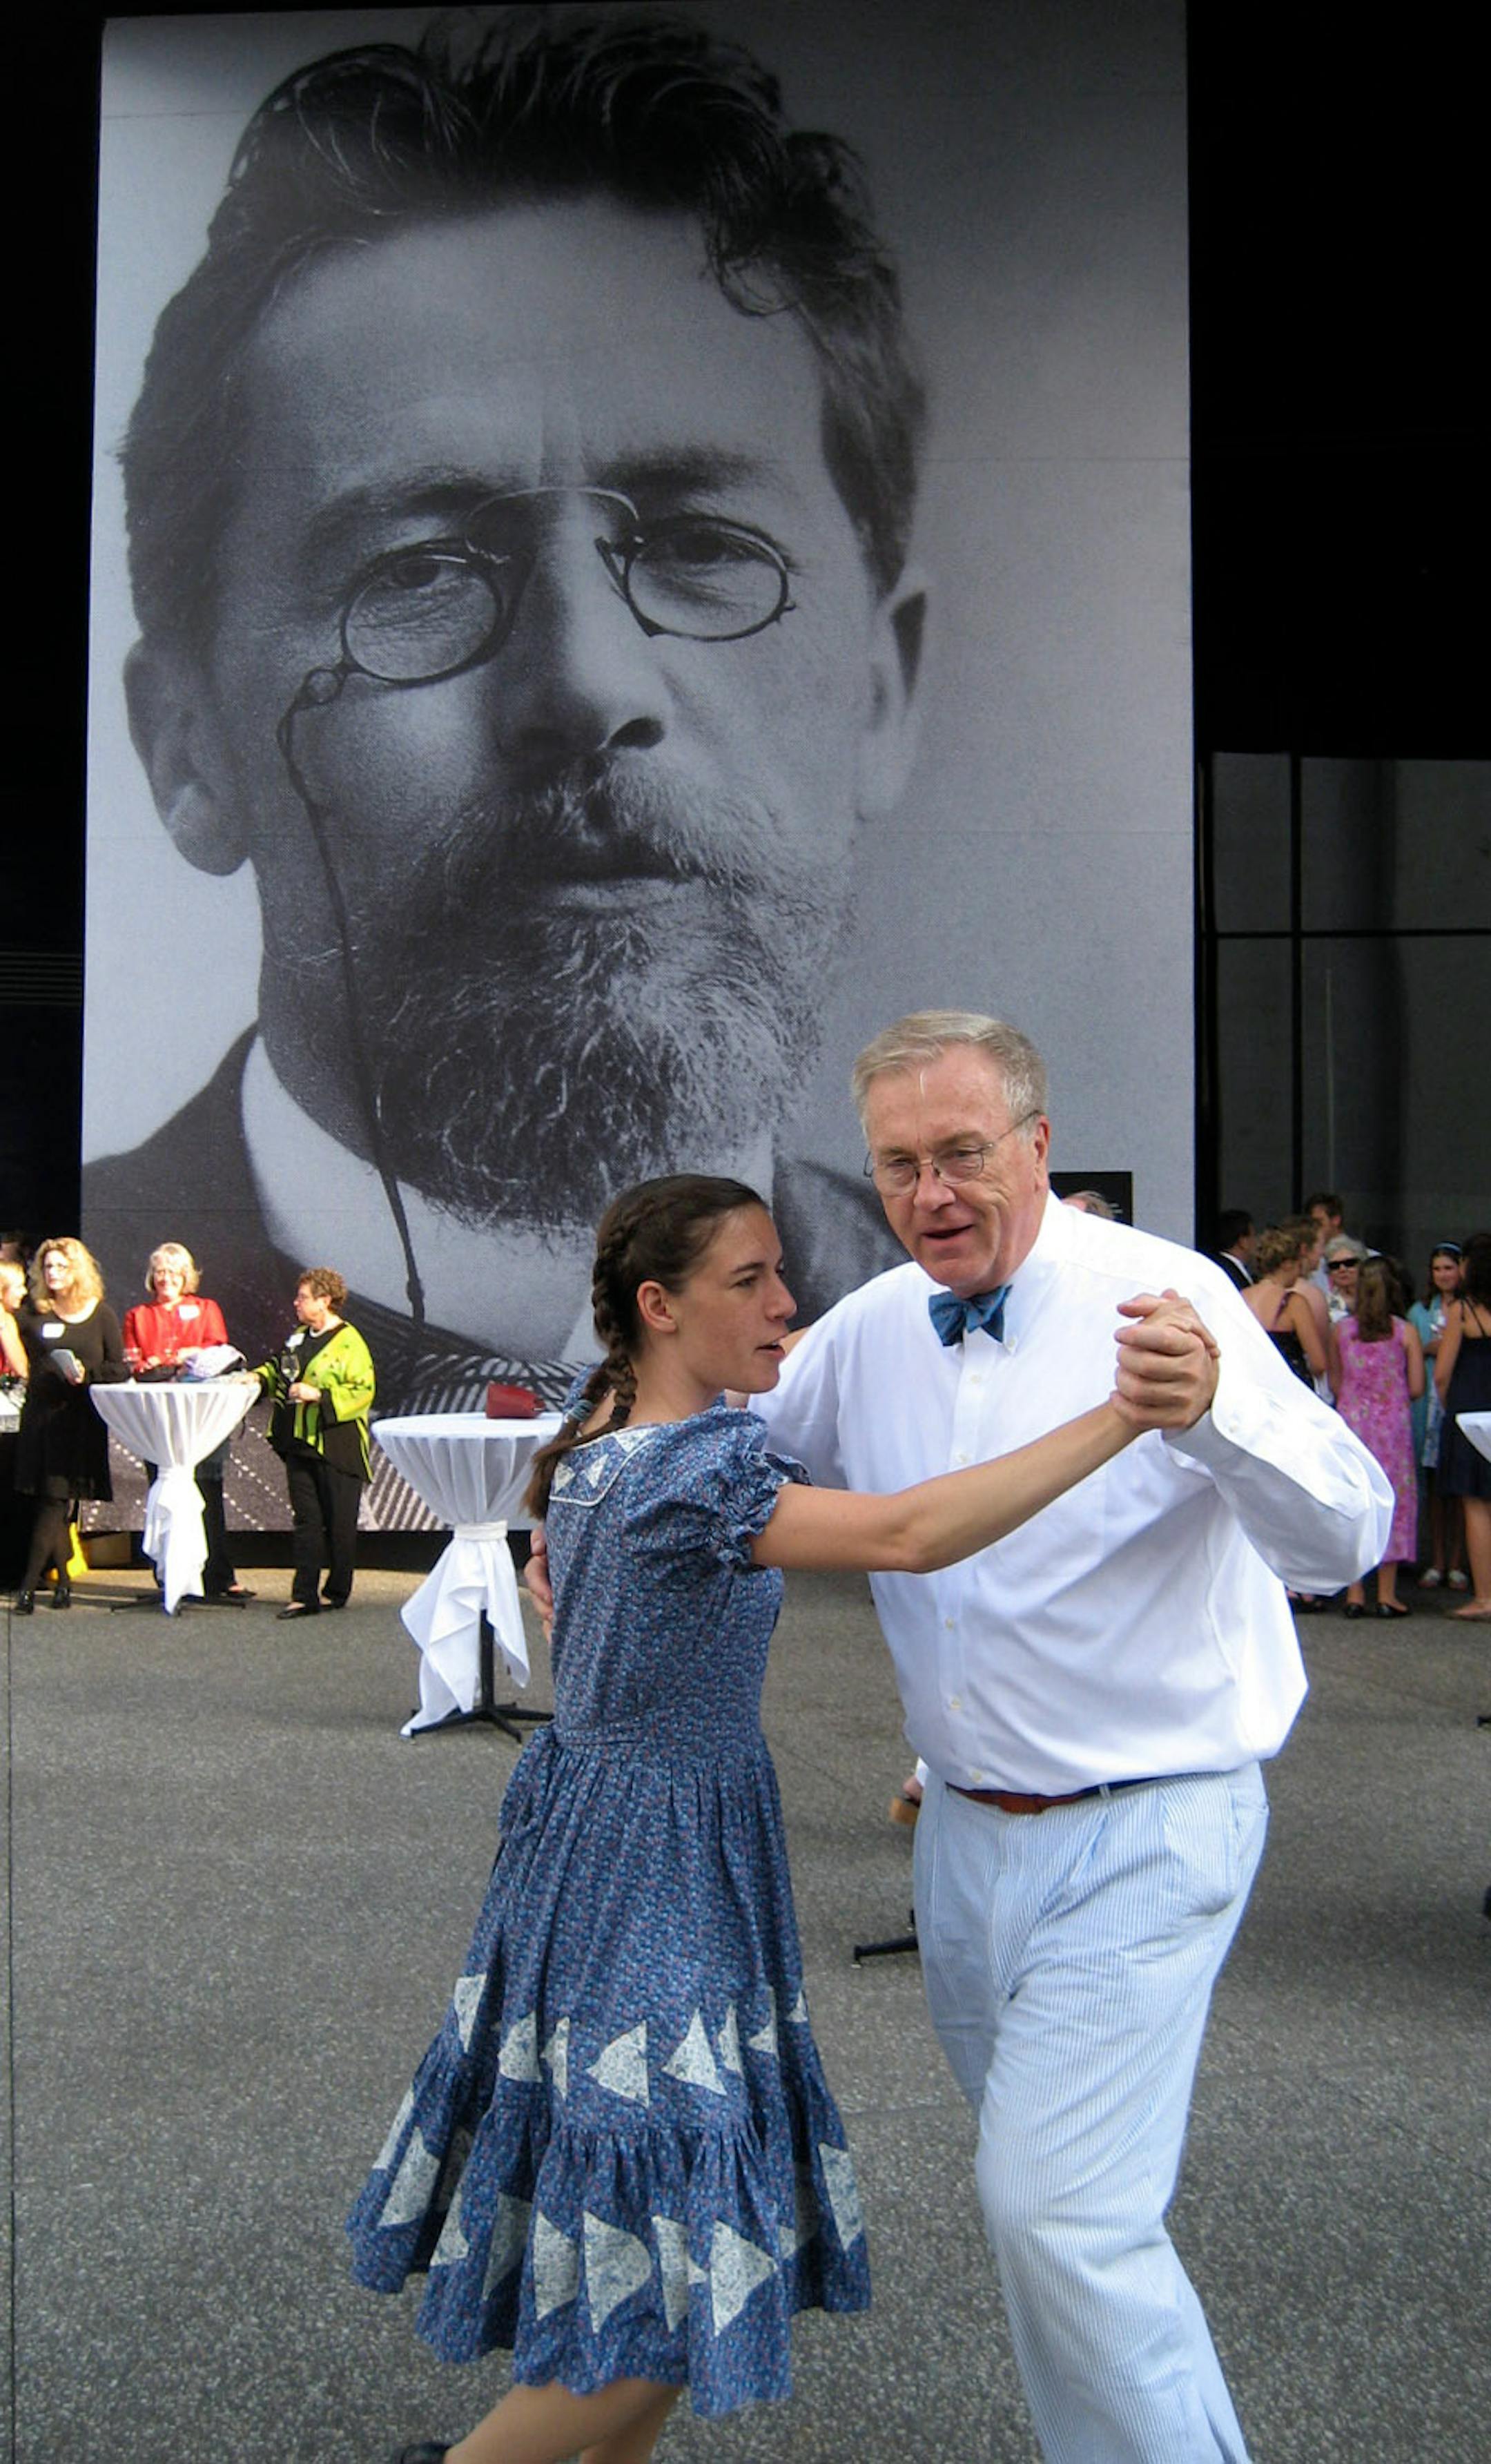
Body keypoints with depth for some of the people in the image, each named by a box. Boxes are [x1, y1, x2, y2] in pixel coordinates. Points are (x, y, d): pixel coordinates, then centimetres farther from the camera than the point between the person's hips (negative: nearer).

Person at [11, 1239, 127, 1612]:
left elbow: (118, 1369, 2)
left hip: (82, 1419, -1)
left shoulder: (101, 1315, 3)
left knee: (56, 1500, -6)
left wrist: (87, 1375, -12)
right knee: (51, 1502, 3)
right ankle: (62, 1579, 17)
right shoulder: (33, 1315, 6)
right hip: (41, 1416, 1)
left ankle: (29, 1585, -7)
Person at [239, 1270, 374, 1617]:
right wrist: (258, 1378, 8)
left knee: (339, 1521, 3)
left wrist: (319, 1396, -20)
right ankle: (304, 1595, 8)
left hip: (336, 1444, -7)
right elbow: (279, 1371, 28)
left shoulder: (349, 1343, -10)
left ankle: (337, 1592, 15)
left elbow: (363, 1390, -16)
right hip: (299, 1444, 7)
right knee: (306, 1520, 6)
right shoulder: (297, 1338, 14)